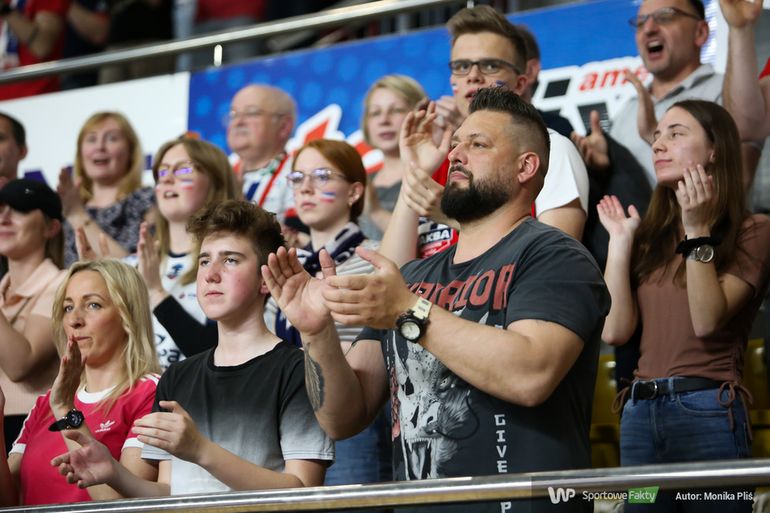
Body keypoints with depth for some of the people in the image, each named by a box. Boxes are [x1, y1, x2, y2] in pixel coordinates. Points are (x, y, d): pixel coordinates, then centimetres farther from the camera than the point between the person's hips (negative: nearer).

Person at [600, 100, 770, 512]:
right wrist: (620, 240, 3)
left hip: (706, 411, -5)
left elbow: (708, 321, -13)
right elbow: (614, 330, 3)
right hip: (640, 411, 5)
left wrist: (698, 231, -17)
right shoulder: (651, 237, 13)